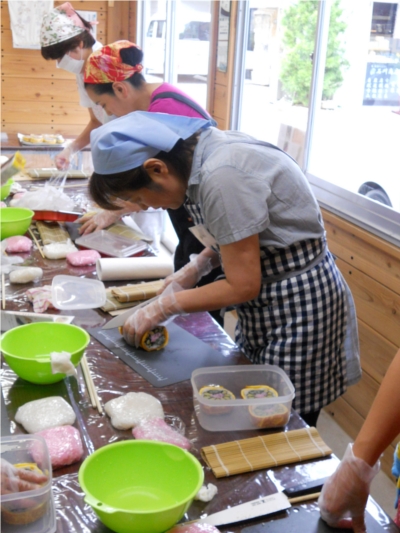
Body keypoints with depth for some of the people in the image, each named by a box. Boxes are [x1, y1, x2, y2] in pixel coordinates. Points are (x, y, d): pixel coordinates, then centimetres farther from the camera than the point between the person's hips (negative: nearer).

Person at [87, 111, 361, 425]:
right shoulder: (208, 148, -2)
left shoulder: (222, 175, -29)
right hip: (270, 297, 9)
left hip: (299, 302, -9)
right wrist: (195, 268, 1)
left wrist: (163, 307, -12)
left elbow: (242, 286, -22)